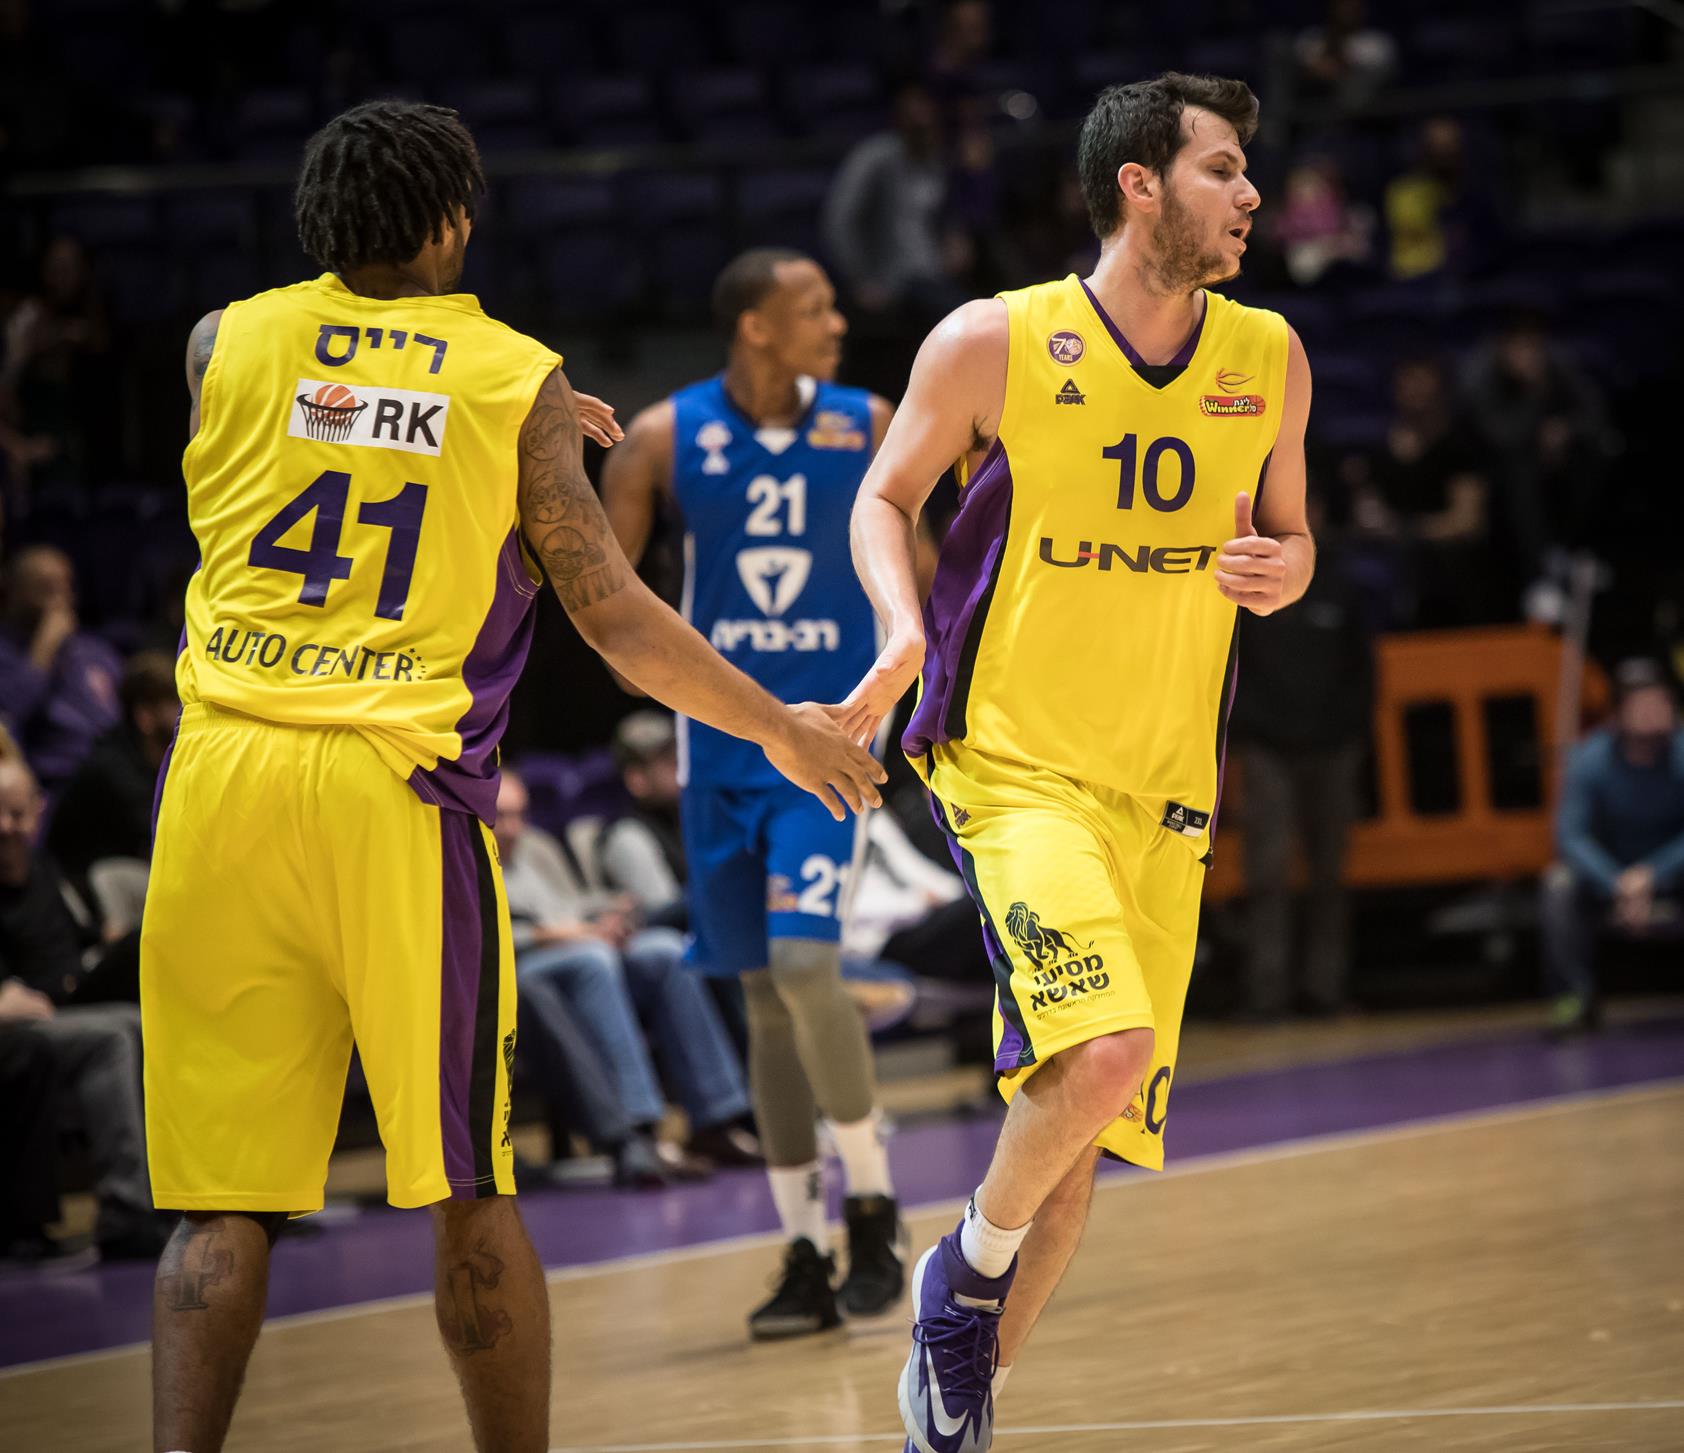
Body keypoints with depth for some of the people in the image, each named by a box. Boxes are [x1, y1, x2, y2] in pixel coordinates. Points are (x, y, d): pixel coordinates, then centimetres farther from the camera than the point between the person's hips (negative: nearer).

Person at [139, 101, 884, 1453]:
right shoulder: (518, 380, 4)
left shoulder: (224, 343, 10)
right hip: (397, 788, -2)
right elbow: (615, 615, 2)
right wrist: (782, 730, 17)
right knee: (466, 1191, 9)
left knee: (223, 1201, 4)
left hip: (224, 777, 2)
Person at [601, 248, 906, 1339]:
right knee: (765, 996, 7)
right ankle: (806, 1256, 16)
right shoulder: (666, 438, -5)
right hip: (721, 742, 2)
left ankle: (875, 1210, 0)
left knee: (804, 962, -19)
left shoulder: (865, 426, -4)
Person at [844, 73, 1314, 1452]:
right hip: (1011, 758, -5)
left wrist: (1283, 573, -7)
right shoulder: (993, 344, -9)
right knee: (1108, 1048, -27)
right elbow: (887, 496, 6)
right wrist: (903, 631, -12)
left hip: (1163, 787, 5)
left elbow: (1289, 533, 16)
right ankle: (967, 1270, 1)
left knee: (1087, 1127, 6)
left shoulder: (1268, 358, 3)